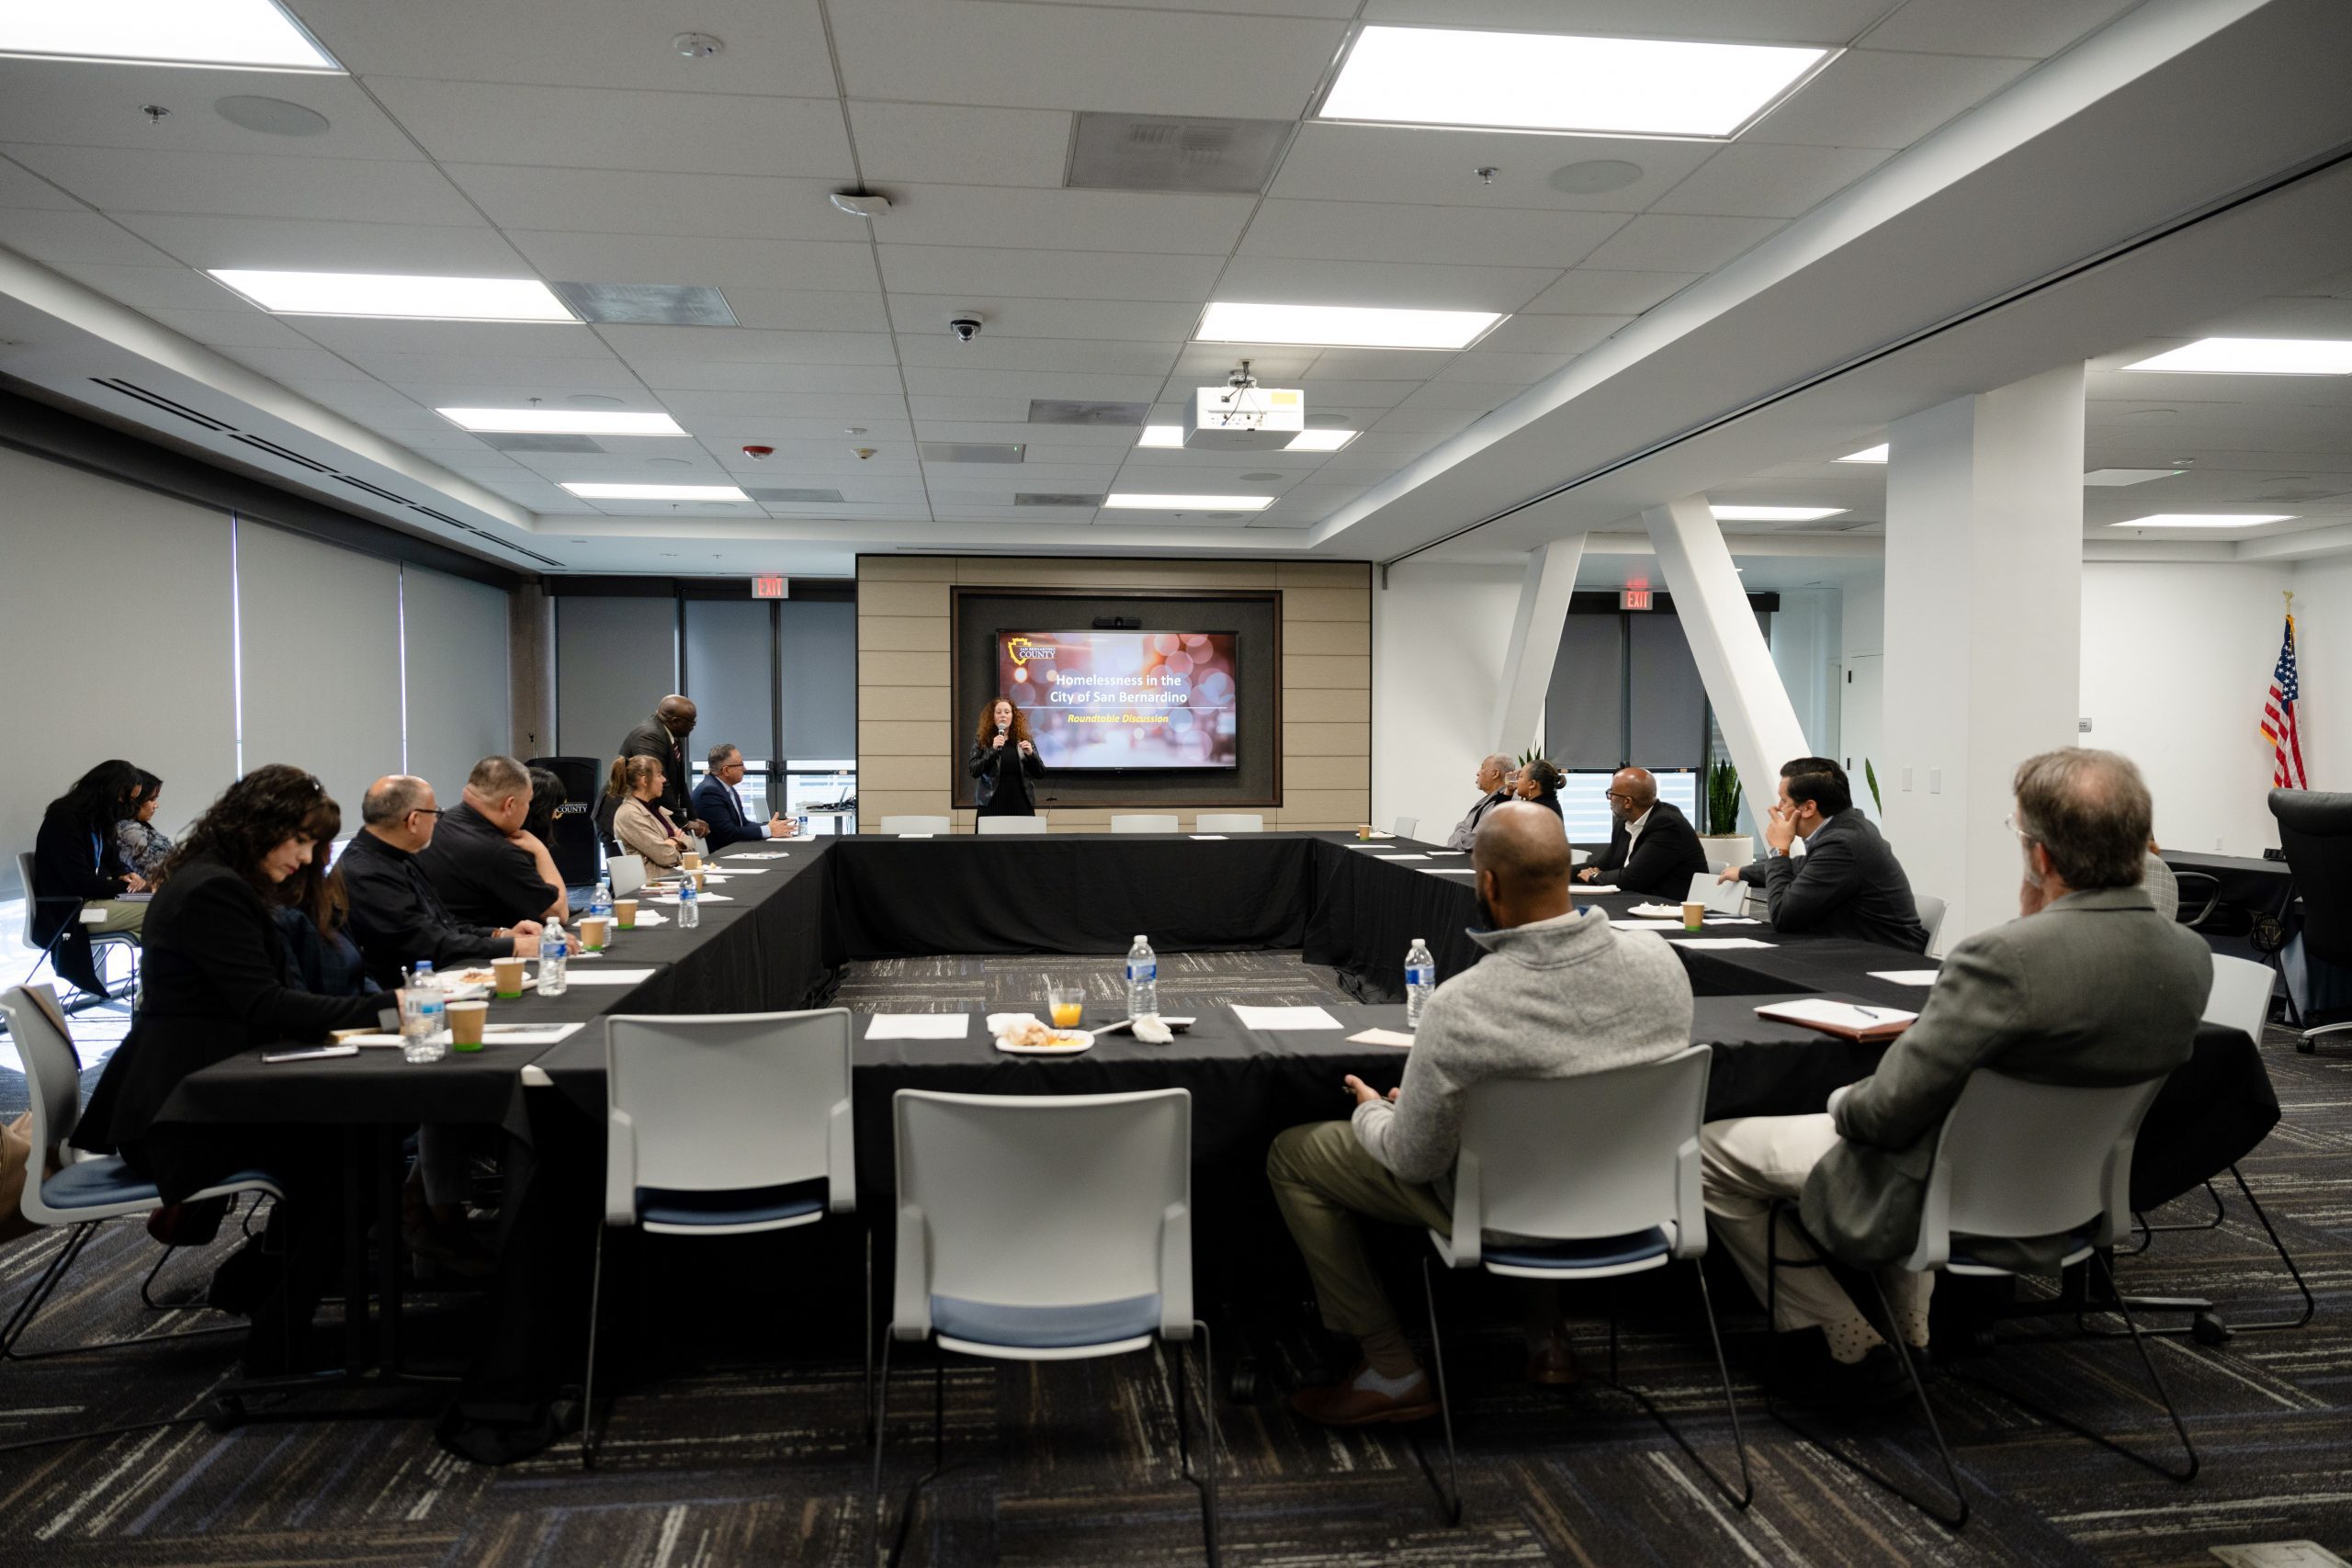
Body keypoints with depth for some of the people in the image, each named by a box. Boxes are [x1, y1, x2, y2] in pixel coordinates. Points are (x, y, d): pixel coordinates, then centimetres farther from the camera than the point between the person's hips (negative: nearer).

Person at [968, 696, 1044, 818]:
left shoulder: (1024, 740, 9)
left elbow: (1041, 774, 8)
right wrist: (993, 749, -17)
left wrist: (1031, 754, -11)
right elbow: (973, 771, -6)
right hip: (992, 806, -2)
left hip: (1021, 806, 2)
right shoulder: (981, 740, 5)